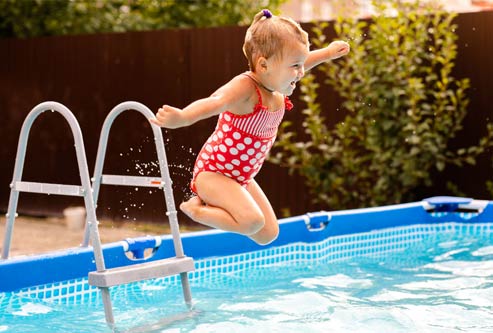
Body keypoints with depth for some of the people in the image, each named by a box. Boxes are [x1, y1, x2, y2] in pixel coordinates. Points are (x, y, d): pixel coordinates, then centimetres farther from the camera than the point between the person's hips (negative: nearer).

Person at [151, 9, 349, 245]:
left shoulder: (277, 88, -2)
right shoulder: (245, 87, -28)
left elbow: (299, 64, 22)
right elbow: (215, 102, -48)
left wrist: (327, 53, 31)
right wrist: (181, 118, -66)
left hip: (241, 177, 9)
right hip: (213, 171, -9)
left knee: (268, 234, 8)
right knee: (252, 222, -29)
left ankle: (212, 203, 19)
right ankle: (196, 210, -5)